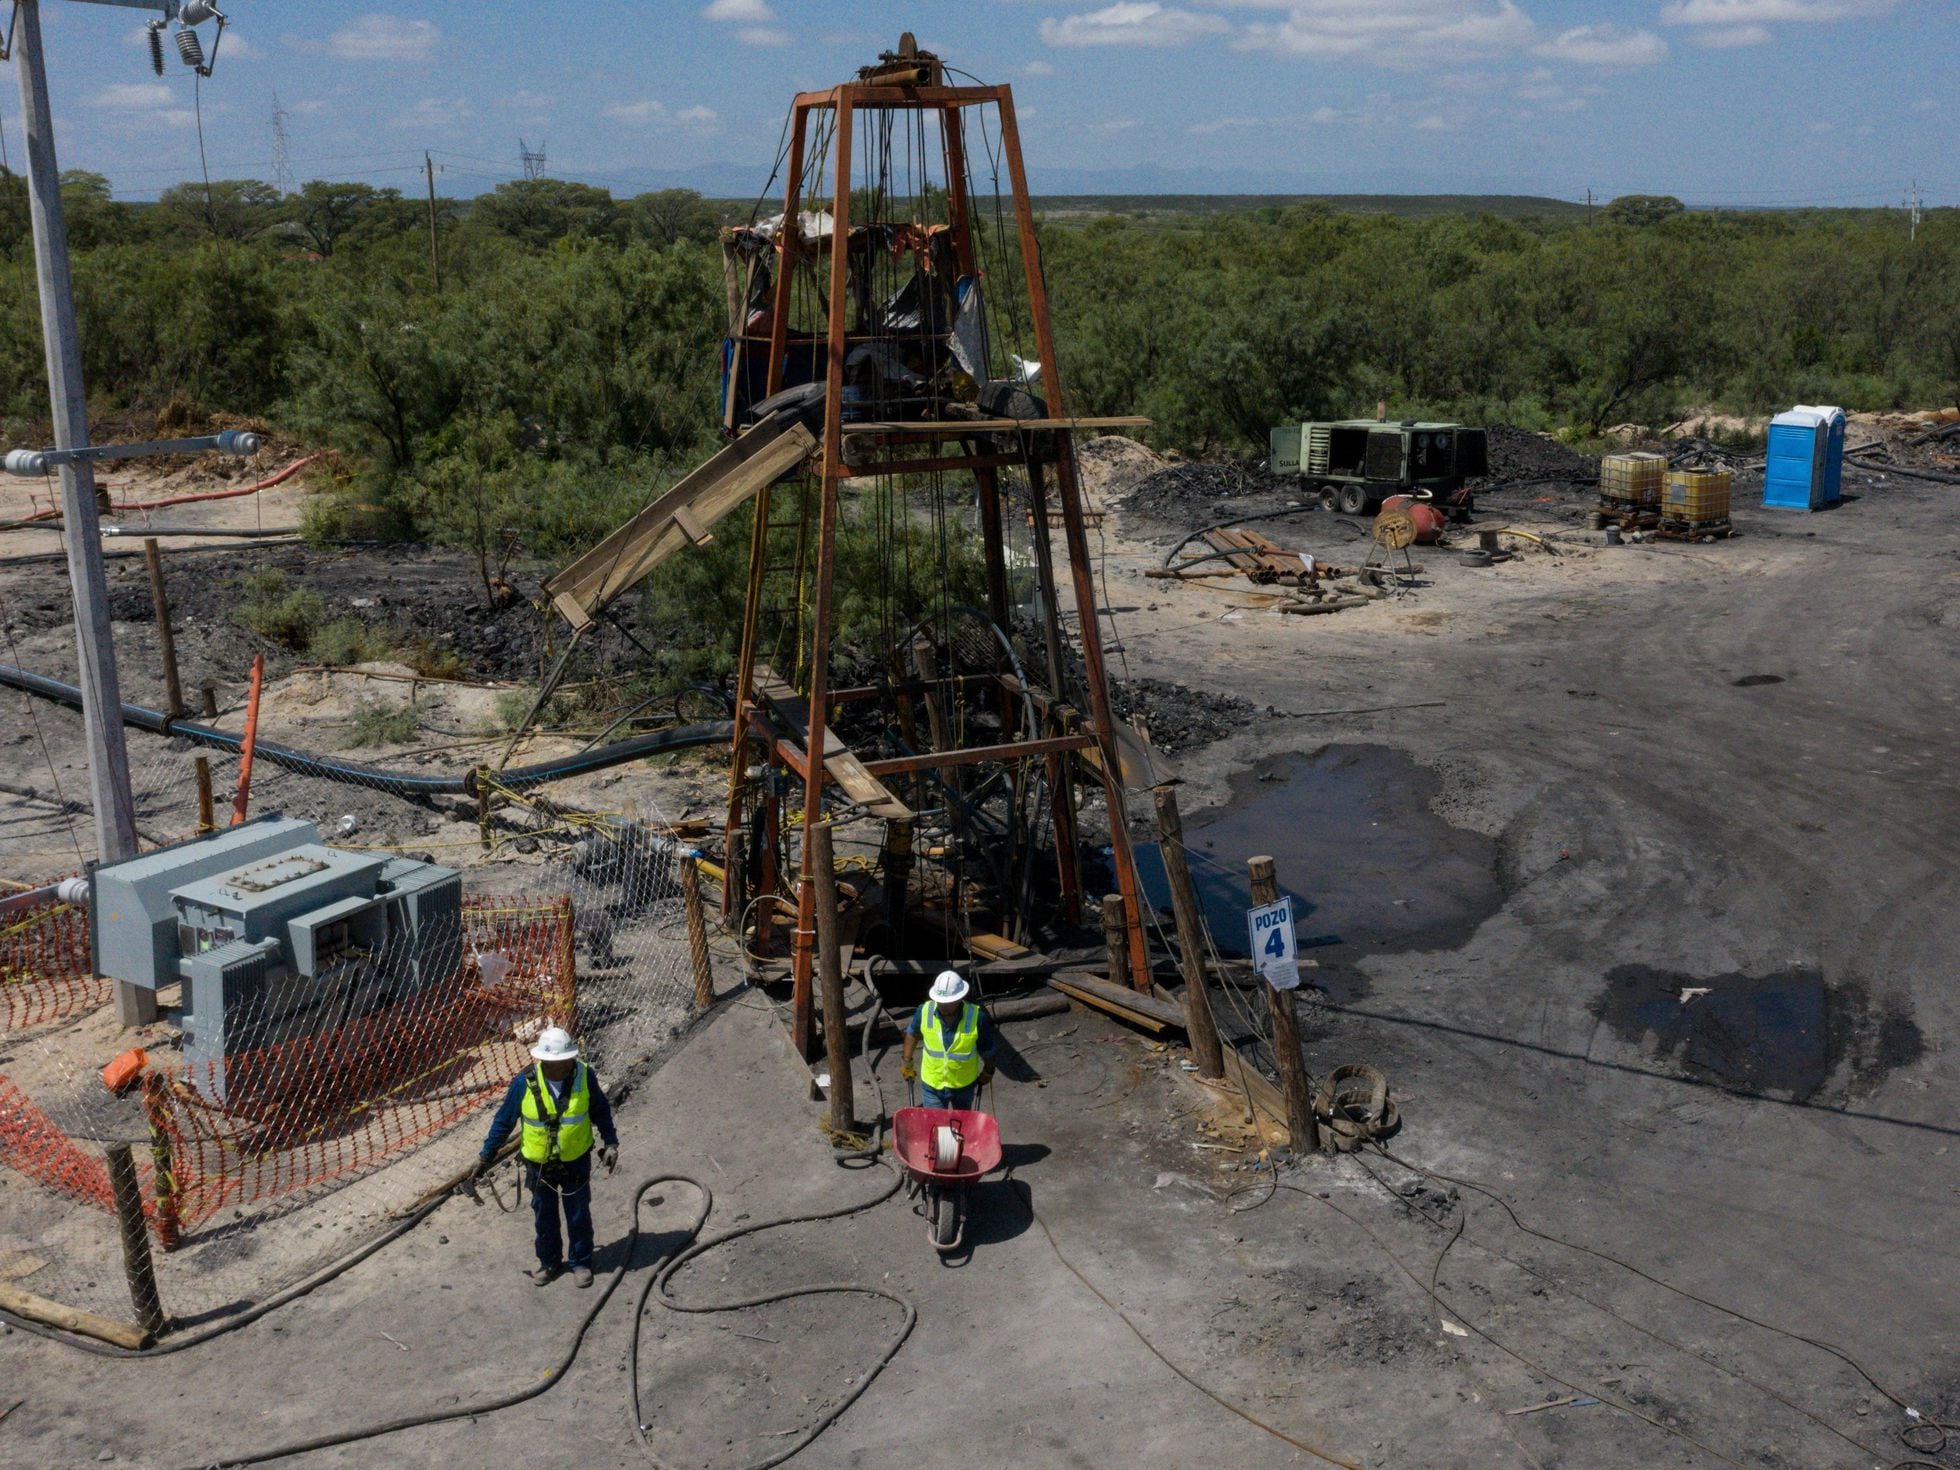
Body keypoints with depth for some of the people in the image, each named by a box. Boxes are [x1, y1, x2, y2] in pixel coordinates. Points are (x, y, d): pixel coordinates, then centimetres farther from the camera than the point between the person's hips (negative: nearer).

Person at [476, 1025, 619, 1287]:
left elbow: (601, 1110, -4)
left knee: (579, 1216, 16)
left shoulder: (584, 1075, -21)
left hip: (577, 1161, 0)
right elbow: (504, 1120, -10)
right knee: (544, 1218, 19)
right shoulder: (524, 1082, -23)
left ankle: (581, 1263, 37)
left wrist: (610, 1143, -4)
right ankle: (549, 1263, 41)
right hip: (539, 1164, 0)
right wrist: (486, 1156, -6)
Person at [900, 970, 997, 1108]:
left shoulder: (977, 1017, -25)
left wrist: (988, 1071, 5)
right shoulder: (924, 1011, -21)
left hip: (964, 1084, 0)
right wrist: (907, 1062, 7)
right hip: (932, 1084, 0)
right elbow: (912, 1033, 2)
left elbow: (987, 1049, -8)